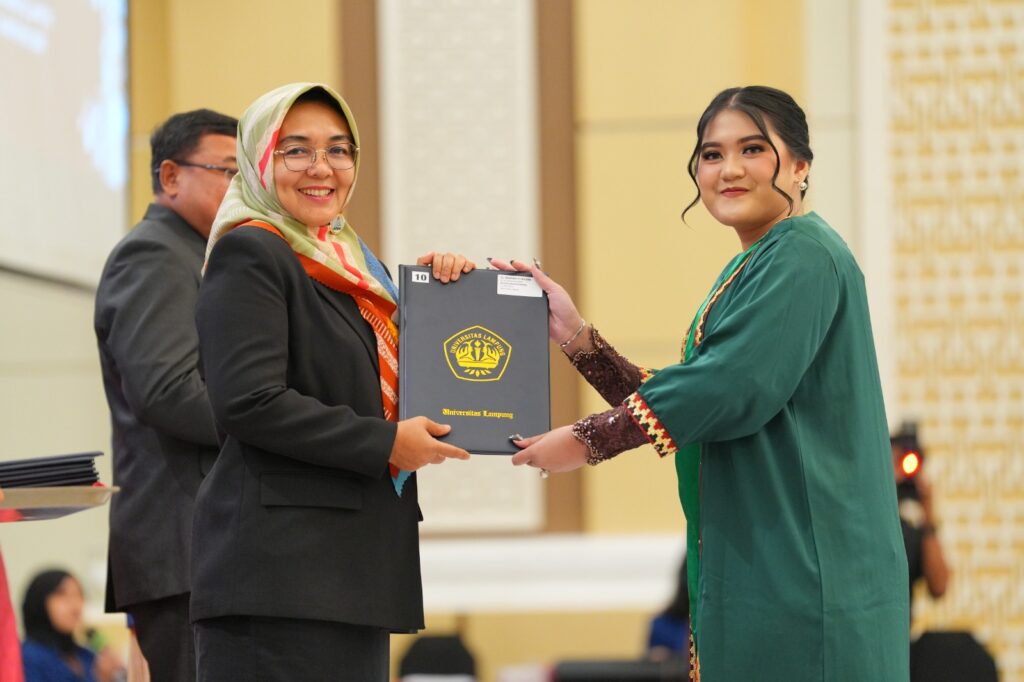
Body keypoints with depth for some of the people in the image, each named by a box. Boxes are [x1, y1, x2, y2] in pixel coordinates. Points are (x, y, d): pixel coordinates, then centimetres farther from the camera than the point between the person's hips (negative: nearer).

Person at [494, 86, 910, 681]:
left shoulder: (803, 258, -11)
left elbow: (730, 390, -20)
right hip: (749, 563, 9)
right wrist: (575, 334, 9)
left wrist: (588, 440, -13)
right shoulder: (745, 272, 20)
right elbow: (679, 406, 16)